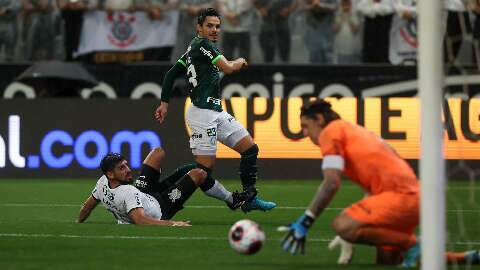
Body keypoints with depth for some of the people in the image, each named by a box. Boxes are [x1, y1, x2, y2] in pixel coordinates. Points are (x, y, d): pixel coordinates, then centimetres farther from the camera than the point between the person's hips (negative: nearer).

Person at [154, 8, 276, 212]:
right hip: (203, 113, -10)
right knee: (204, 168, -12)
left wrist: (164, 102, 22)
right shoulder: (202, 44, -9)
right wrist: (239, 62, 5)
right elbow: (228, 68, -17)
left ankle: (250, 199, 11)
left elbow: (171, 74, 22)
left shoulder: (192, 50, 19)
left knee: (250, 149, 9)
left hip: (217, 112, 10)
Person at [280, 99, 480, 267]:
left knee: (342, 226, -23)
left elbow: (331, 184, -12)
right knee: (386, 262, 16)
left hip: (399, 195, -9)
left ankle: (411, 245, -13)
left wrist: (304, 222, -9)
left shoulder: (331, 131, 0)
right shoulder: (356, 131, 27)